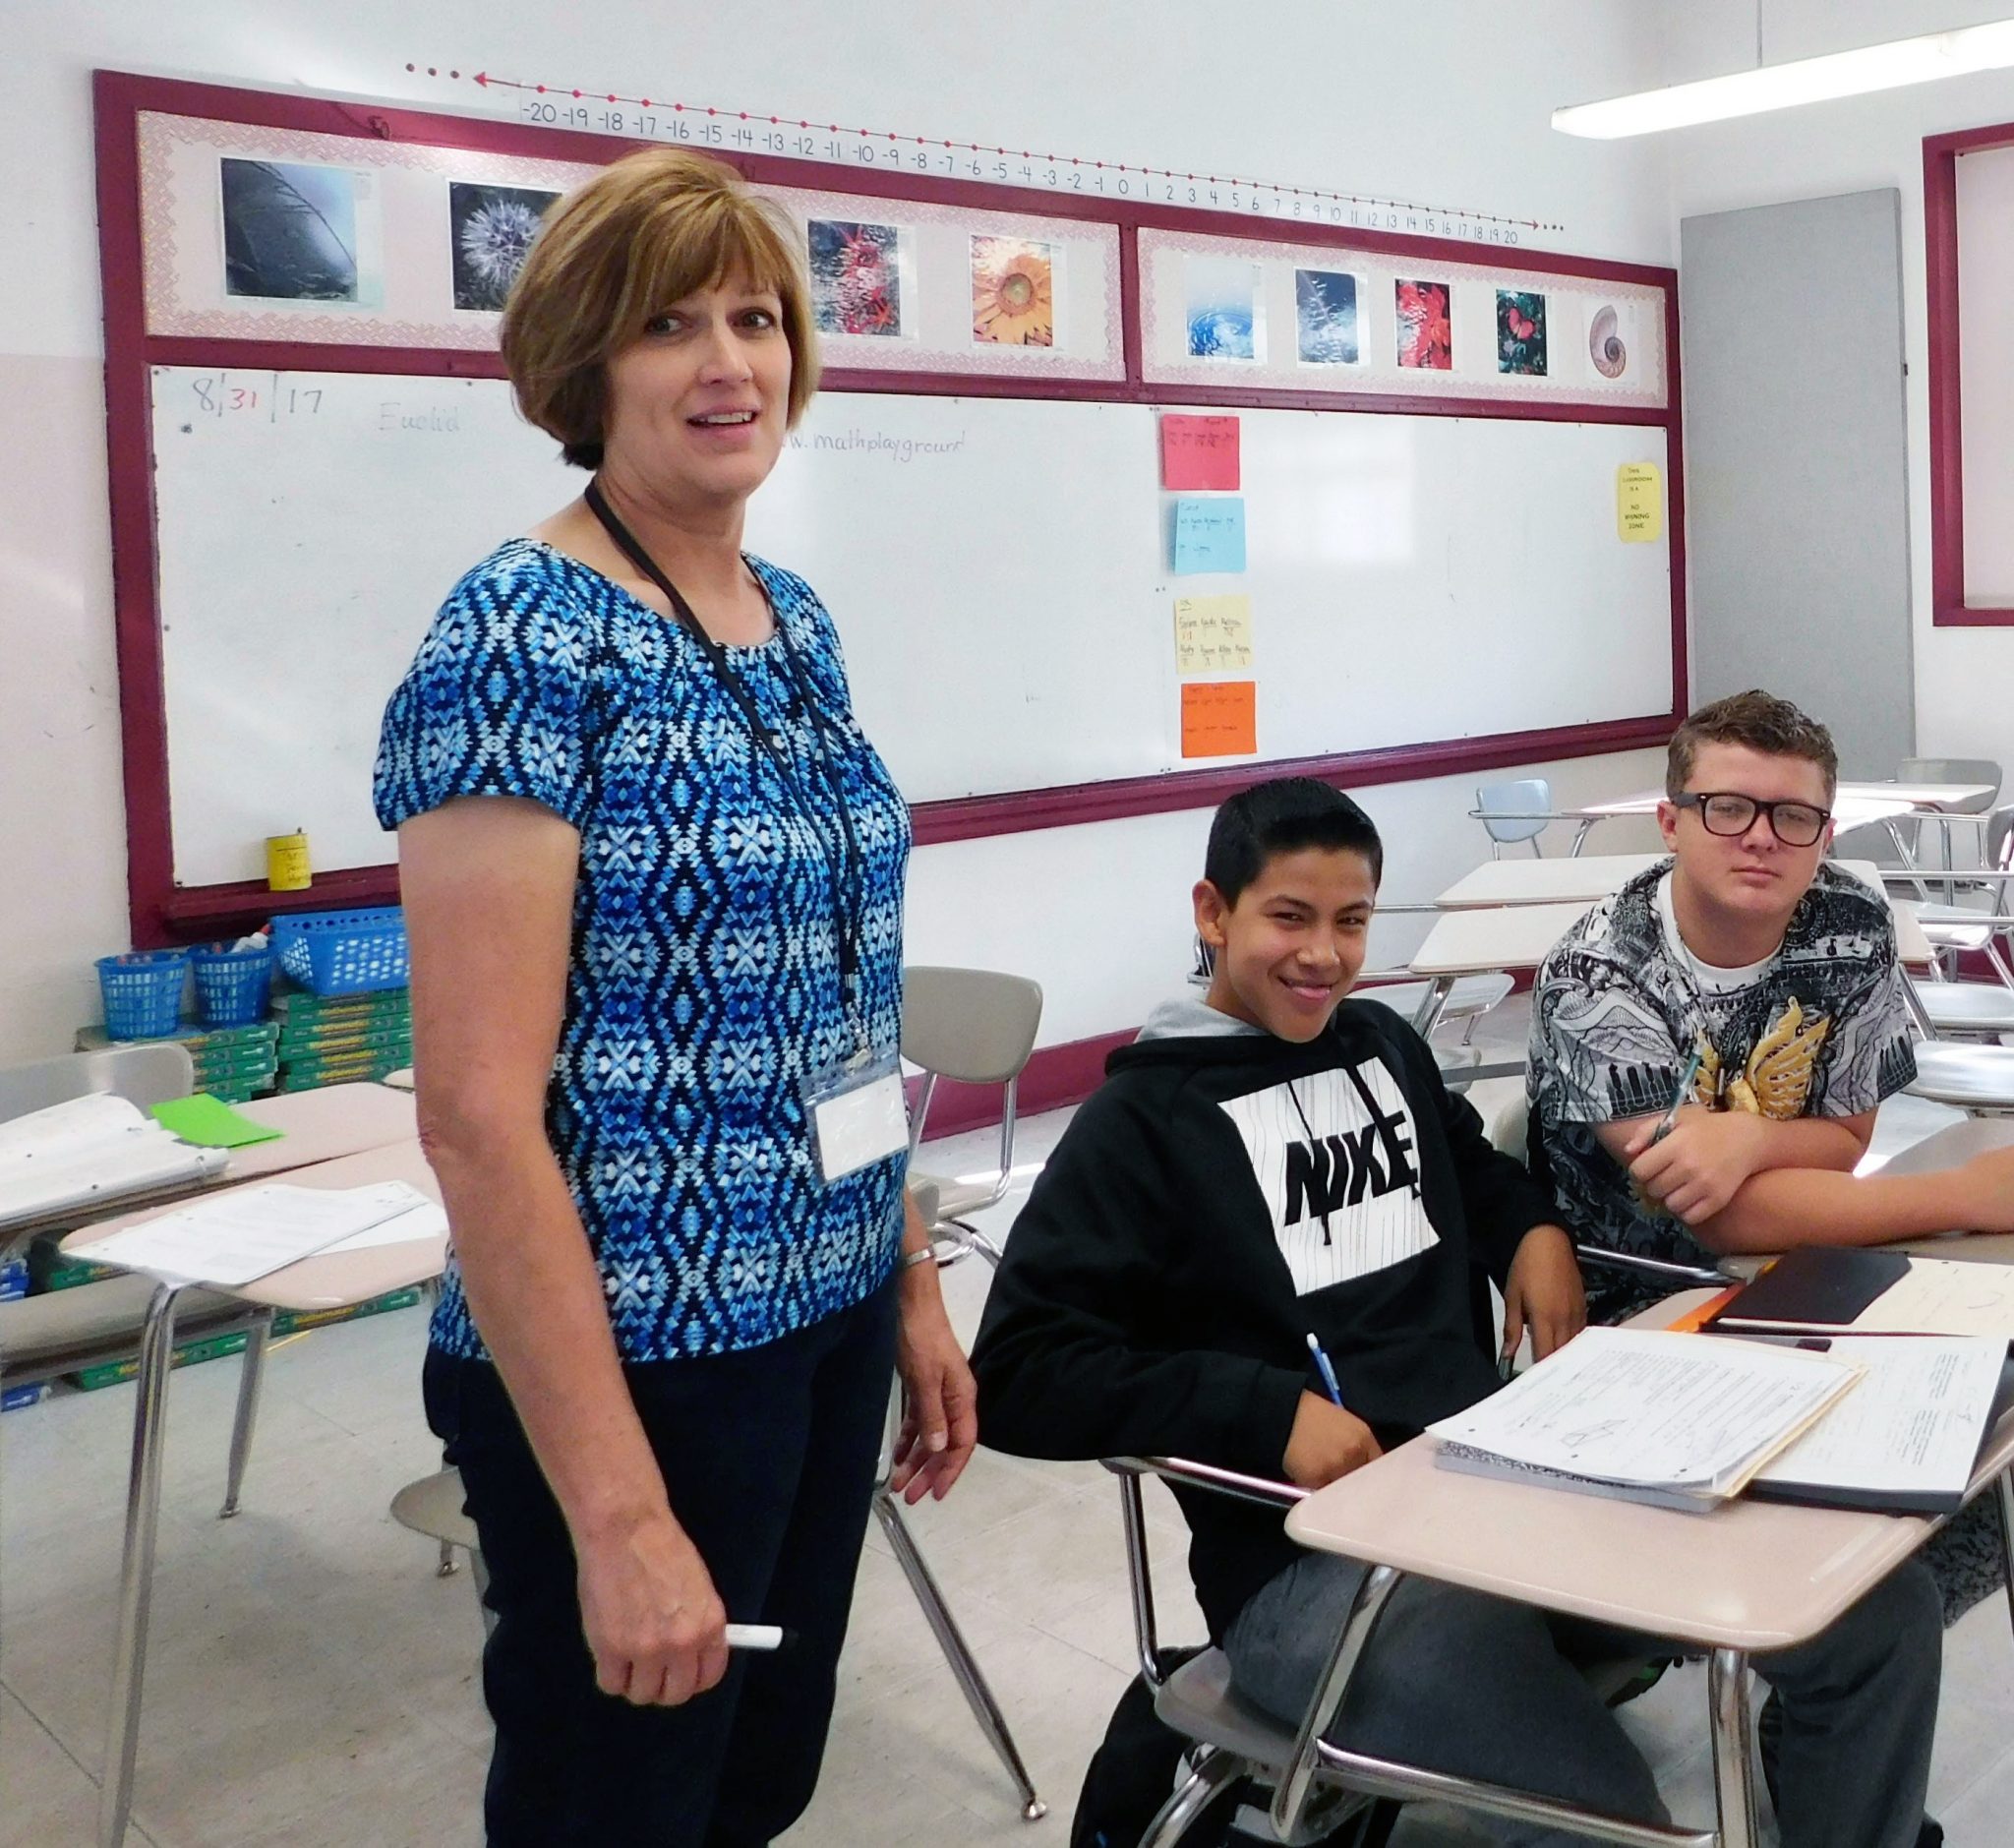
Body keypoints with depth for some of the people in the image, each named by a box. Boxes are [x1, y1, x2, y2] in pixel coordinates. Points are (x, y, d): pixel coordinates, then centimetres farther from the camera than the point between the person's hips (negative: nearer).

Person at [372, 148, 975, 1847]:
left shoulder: (794, 619, 7)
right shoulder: (522, 636, -17)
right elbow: (478, 1113, -22)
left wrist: (914, 1284, 15)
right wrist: (618, 1511, -22)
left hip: (823, 1320, 8)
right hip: (633, 1359, -7)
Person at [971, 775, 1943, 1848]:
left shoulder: (1383, 1045, 16)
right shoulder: (1145, 1118, -4)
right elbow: (1017, 1374, -11)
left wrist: (1535, 1225, 13)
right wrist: (1271, 1412, -20)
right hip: (1307, 1552, -6)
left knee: (1884, 1612, -3)